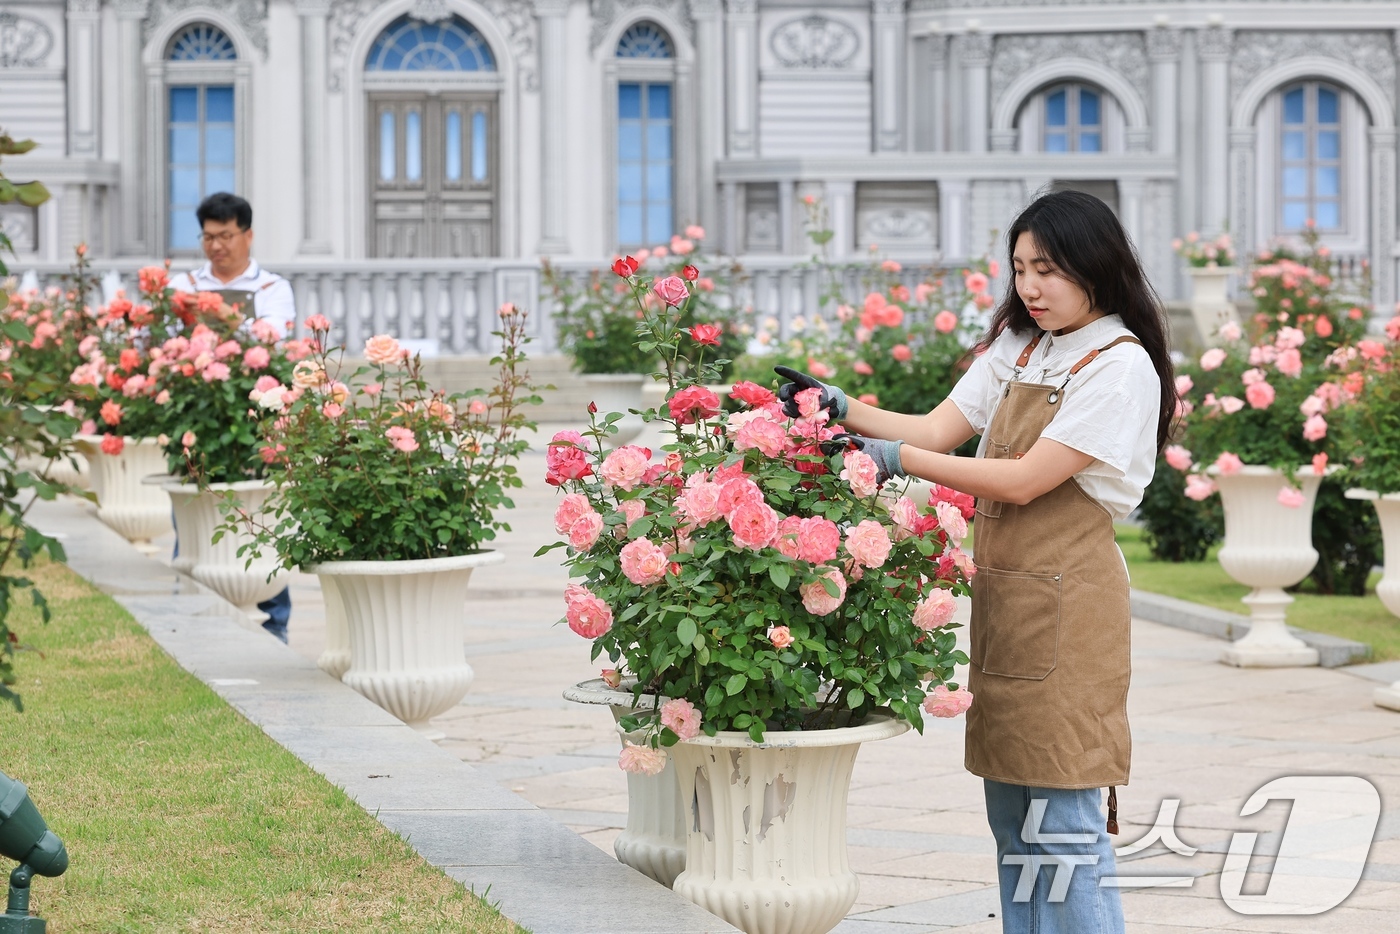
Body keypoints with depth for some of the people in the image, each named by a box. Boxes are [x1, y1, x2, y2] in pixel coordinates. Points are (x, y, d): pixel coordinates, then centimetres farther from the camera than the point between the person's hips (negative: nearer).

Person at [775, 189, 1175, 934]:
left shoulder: (1120, 365, -10)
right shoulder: (1017, 347, 15)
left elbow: (1024, 480, -16)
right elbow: (939, 429, 9)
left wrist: (898, 459, -17)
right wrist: (841, 411, -5)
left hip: (1064, 605, -8)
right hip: (1001, 593, 8)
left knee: (1063, 822, -7)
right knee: (1012, 819, 10)